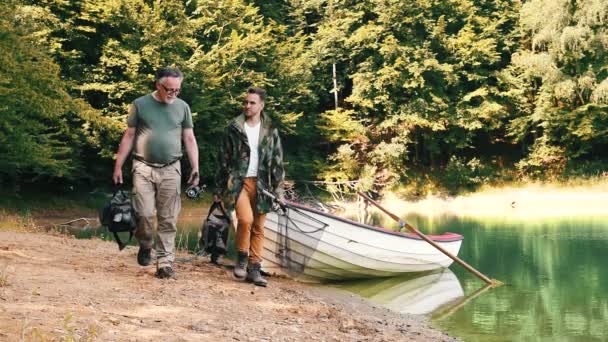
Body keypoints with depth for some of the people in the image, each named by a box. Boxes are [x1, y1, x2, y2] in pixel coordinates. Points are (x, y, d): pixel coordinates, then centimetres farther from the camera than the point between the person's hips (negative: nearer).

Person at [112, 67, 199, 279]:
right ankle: (145, 246, 18)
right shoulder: (140, 104, 2)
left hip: (171, 169, 2)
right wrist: (118, 166, 3)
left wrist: (195, 167, 1)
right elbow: (129, 136, 6)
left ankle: (165, 262, 6)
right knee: (144, 213, -10)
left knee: (168, 220, 0)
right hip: (144, 168, -1)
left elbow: (189, 139, 10)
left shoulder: (182, 107, 7)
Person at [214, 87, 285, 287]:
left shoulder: (271, 131, 7)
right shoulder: (233, 129, 2)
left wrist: (278, 190, 3)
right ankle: (241, 258, 1)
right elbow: (224, 160, 4)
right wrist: (219, 190, 3)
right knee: (246, 219, -22)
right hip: (238, 181, -2)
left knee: (258, 228, 4)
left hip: (261, 184, 2)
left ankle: (254, 269, 12)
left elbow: (277, 163, 8)